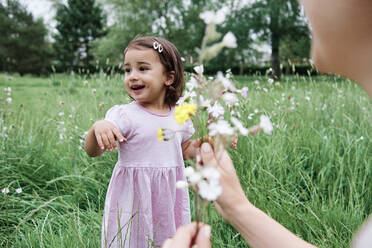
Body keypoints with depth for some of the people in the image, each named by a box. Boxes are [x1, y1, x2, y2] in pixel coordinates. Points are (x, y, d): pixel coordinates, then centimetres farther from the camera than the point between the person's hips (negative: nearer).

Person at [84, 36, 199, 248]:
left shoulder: (179, 117, 3)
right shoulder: (123, 115, -11)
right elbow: (92, 151, -18)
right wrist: (97, 128, -38)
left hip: (169, 198, 4)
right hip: (134, 198, -4)